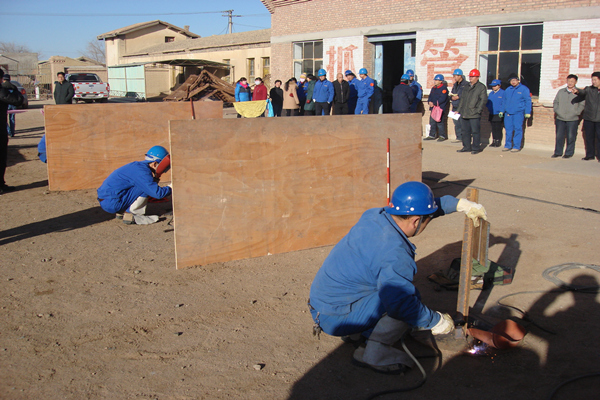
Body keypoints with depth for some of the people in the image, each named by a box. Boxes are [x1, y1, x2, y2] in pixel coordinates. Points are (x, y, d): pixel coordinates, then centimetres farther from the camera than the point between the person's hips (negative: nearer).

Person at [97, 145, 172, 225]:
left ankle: (121, 213, 12)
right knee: (145, 189, -14)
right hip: (112, 204, -10)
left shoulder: (139, 165, 12)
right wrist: (170, 188, -4)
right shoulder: (142, 172, -17)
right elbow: (158, 193, -21)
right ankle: (129, 215, -7)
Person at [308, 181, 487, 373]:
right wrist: (437, 321, -12)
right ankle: (374, 354, -5)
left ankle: (354, 333, 18)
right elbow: (401, 304, -28)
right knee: (409, 294, -14)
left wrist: (459, 204, 16)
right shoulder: (395, 255, -28)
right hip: (335, 318, -9)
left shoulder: (374, 215, -1)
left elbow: (419, 206, 15)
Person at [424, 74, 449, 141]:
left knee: (440, 122, -8)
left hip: (440, 108, -8)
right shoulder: (433, 88, 17)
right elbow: (430, 96, 19)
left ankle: (442, 136, 0)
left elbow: (442, 98, -16)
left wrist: (434, 104, -15)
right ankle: (432, 135, 17)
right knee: (432, 122, 9)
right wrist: (430, 102, -2)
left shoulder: (443, 88, -8)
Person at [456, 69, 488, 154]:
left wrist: (478, 110, -14)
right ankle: (466, 147, 20)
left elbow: (483, 100, -7)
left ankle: (476, 148, 7)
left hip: (474, 115, -7)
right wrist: (459, 110, 16)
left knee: (475, 131, -2)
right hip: (464, 114, 7)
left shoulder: (481, 87, -3)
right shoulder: (467, 87, 18)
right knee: (465, 131, 11)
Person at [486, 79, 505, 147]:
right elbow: (487, 103, 20)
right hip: (491, 114, 6)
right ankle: (494, 141, 15)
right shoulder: (491, 93, 14)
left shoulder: (503, 93, -6)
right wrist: (489, 109, 5)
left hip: (498, 114, -6)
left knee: (498, 129, -4)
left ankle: (498, 142, 3)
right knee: (493, 128, 9)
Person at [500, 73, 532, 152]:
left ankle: (516, 146, 0)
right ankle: (508, 146, 14)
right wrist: (502, 111, 16)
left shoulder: (524, 89, 0)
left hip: (518, 113, -5)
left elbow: (528, 101, -1)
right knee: (508, 130, 7)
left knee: (518, 129, -4)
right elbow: (504, 101, 22)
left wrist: (527, 113, -6)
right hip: (508, 113, 5)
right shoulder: (508, 90, 16)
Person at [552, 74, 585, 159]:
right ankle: (558, 152, 15)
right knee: (559, 136, 6)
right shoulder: (561, 91, 11)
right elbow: (555, 102, 15)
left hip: (573, 119, -3)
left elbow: (582, 104, -1)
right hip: (560, 118, 3)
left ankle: (569, 153, 10)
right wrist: (557, 111, 1)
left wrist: (576, 113, -9)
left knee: (571, 137, 0)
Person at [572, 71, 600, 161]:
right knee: (589, 137, 8)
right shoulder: (589, 89, 3)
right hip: (588, 118, 1)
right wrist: (577, 91, -36)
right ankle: (590, 155, 18)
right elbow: (583, 92, -15)